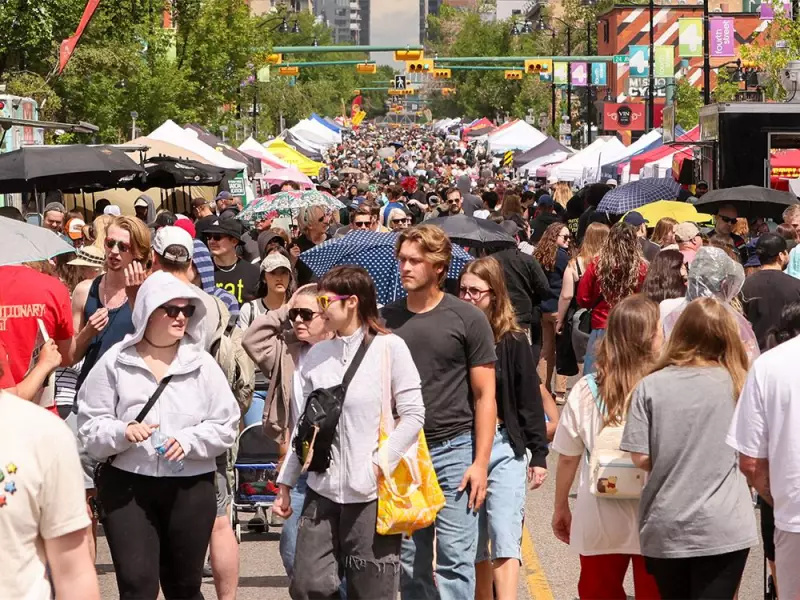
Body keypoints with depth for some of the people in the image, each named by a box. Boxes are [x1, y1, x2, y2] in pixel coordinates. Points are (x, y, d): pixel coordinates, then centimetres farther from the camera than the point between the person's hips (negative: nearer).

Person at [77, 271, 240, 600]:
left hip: (191, 488, 2)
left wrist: (189, 440, -15)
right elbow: (89, 425, 0)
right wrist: (122, 432, -20)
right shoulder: (115, 362, 0)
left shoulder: (203, 364, 4)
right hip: (126, 486, -2)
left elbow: (225, 425, 3)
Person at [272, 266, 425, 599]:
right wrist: (285, 484, 11)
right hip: (322, 490, 4)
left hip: (372, 494, -4)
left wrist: (380, 465, -12)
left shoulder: (389, 347, -4)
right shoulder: (317, 354, 10)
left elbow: (413, 415, -6)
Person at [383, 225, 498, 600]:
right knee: (411, 562, 8)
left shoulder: (467, 319, -2)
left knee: (455, 558, -6)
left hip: (454, 449, -3)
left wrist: (480, 463, -8)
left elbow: (484, 396, -1)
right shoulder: (386, 319, 7)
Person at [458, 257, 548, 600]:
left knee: (505, 538, -10)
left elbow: (530, 400, 1)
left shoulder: (512, 341, -1)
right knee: (474, 546, 9)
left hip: (504, 447, -2)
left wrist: (539, 453, -1)